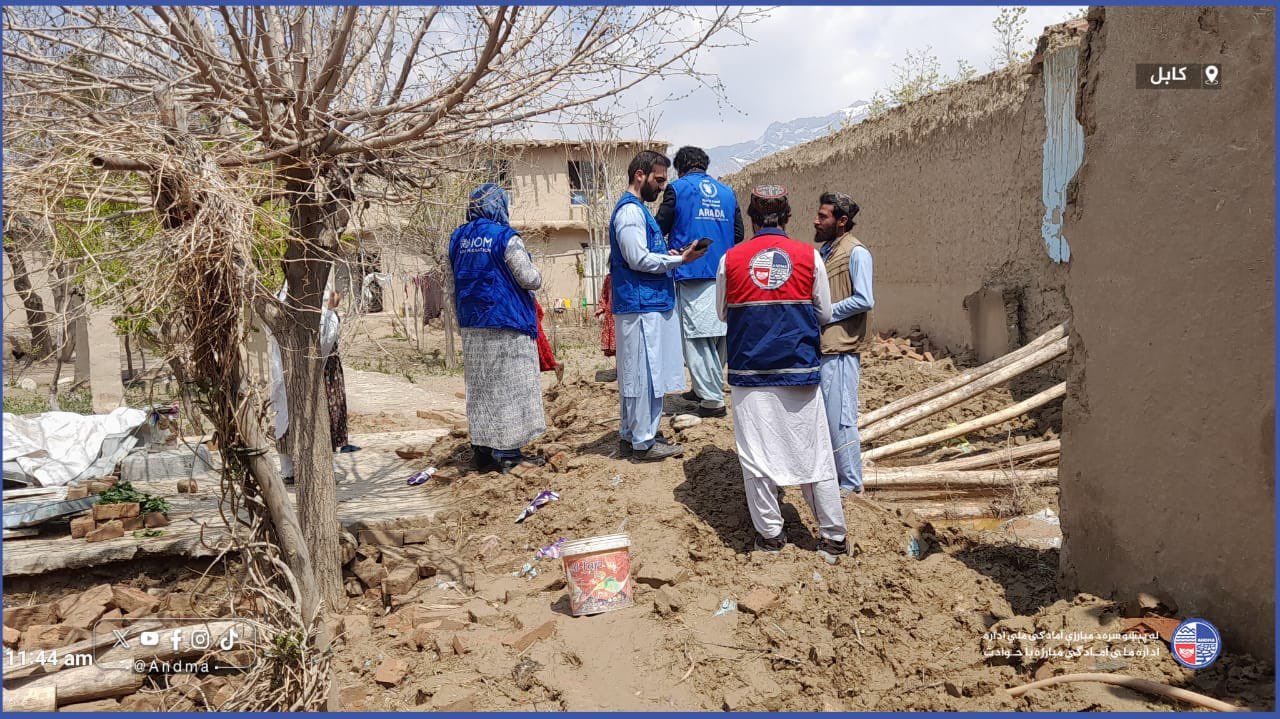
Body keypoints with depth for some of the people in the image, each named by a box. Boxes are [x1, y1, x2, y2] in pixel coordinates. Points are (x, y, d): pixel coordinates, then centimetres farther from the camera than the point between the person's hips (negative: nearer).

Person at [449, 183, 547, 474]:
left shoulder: (458, 239, 8)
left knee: (479, 389, 12)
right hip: (506, 326, -6)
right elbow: (530, 280, -14)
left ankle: (482, 450, 17)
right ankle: (507, 453, 3)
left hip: (472, 327, 6)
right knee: (508, 387, 1)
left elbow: (453, 283, 13)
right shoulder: (505, 237, -12)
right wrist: (534, 271, 8)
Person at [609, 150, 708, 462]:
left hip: (650, 305, 10)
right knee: (644, 374, -5)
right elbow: (638, 259, -19)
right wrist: (680, 259, -13)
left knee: (640, 375, 14)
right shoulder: (630, 210, -12)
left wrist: (671, 256, 11)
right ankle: (643, 442, 2)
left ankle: (630, 436, 22)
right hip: (642, 307, -10)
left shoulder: (637, 209, 20)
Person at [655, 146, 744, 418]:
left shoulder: (678, 189, -1)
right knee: (719, 334, 14)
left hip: (691, 273, -5)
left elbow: (660, 228, -1)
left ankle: (712, 399, -3)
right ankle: (705, 388, 26)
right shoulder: (727, 192, 13)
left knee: (697, 337, -1)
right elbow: (738, 234, 15)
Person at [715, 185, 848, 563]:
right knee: (814, 453, 8)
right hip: (799, 370, 1)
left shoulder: (730, 259, -1)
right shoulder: (809, 256, -2)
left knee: (756, 455, 9)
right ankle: (833, 537, 15)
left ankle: (770, 534, 16)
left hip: (749, 372, 0)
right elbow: (824, 314, 6)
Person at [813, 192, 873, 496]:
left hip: (840, 349, -9)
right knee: (821, 415, 15)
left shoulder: (856, 252, -11)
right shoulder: (825, 250, 15)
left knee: (840, 418, -3)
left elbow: (864, 300, -18)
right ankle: (828, 472, 29)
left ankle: (851, 483, 9)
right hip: (819, 345, 9)